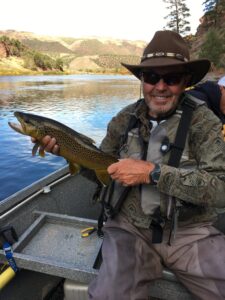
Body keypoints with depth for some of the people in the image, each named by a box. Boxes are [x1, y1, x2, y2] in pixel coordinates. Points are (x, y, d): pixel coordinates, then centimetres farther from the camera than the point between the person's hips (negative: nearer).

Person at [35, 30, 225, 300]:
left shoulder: (202, 120, -8)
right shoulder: (125, 119, 0)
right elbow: (102, 171, 10)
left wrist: (151, 172, -24)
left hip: (190, 233, 0)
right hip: (130, 228, 1)